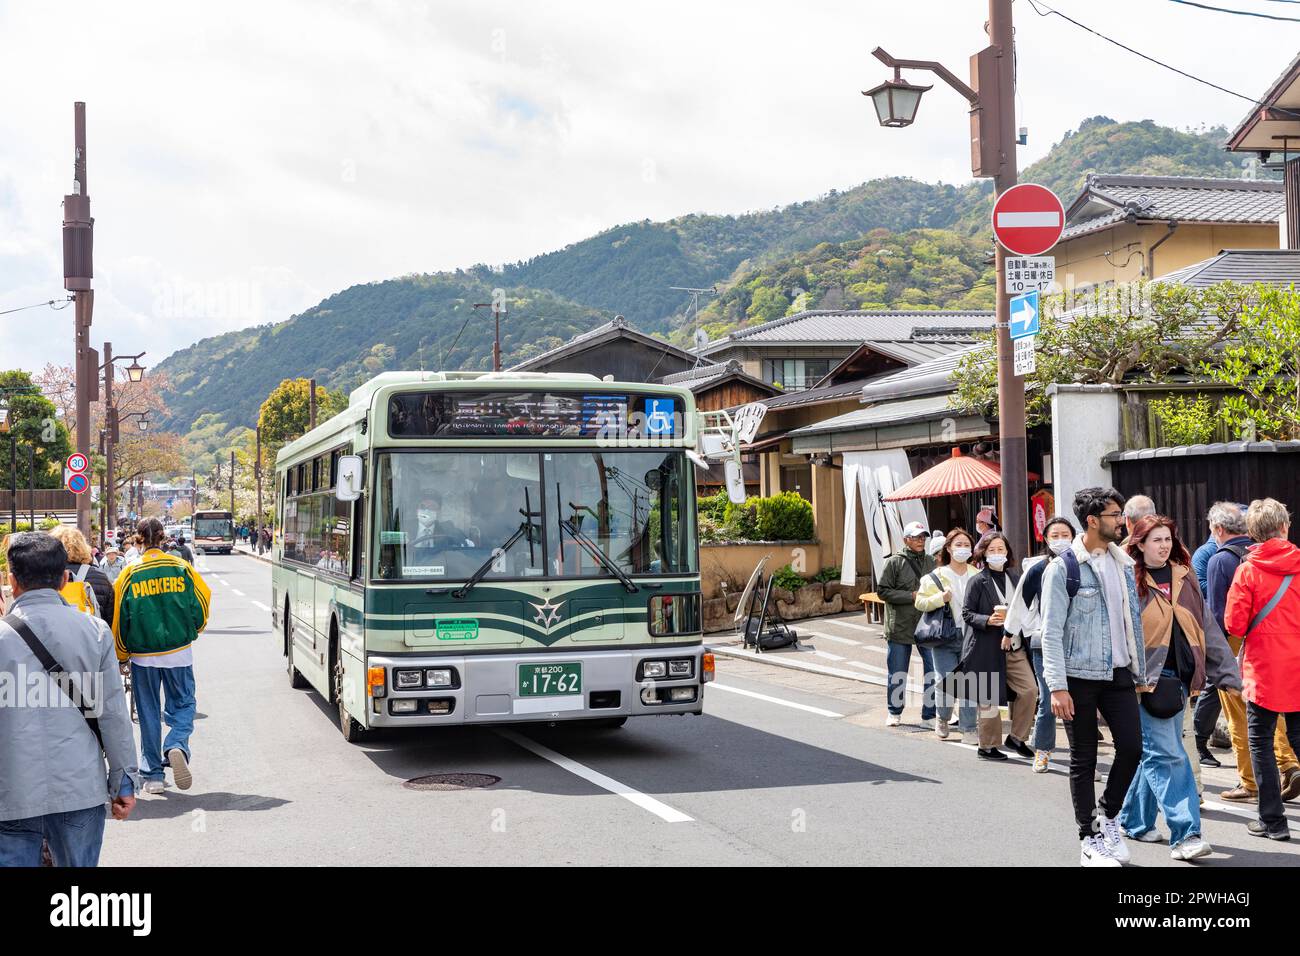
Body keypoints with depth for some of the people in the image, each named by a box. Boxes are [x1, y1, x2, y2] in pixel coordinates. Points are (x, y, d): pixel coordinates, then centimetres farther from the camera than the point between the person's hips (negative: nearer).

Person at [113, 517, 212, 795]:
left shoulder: (130, 574, -3)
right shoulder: (181, 568, -3)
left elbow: (119, 618, -1)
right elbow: (202, 602, 1)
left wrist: (122, 655, 11)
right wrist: (193, 631, 20)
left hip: (142, 655, 0)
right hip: (178, 651, 0)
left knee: (148, 713, 10)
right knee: (182, 704, 11)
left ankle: (153, 774, 12)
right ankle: (177, 746, -19)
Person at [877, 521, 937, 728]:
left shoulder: (930, 562, 9)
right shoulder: (895, 562, -4)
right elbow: (882, 591, -8)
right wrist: (912, 596, -14)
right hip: (900, 626, -3)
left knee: (933, 670, -2)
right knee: (898, 672, 9)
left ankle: (929, 715, 8)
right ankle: (895, 712, 25)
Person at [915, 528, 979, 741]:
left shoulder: (977, 576, 7)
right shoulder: (935, 577, 2)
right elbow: (920, 602, 0)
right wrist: (940, 598, -16)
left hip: (970, 636, 2)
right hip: (944, 638, -2)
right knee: (946, 681, -4)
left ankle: (968, 729, 9)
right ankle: (942, 718, 24)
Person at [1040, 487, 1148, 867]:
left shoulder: (1124, 564, 9)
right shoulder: (1063, 568, -9)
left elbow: (1134, 621, 15)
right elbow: (1052, 631, -11)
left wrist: (1141, 673, 13)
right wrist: (1057, 686, -16)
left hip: (1118, 673, 5)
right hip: (1080, 677, -5)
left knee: (1132, 746, -3)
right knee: (1083, 760, 4)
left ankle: (1107, 814, 22)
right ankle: (1090, 840, 15)